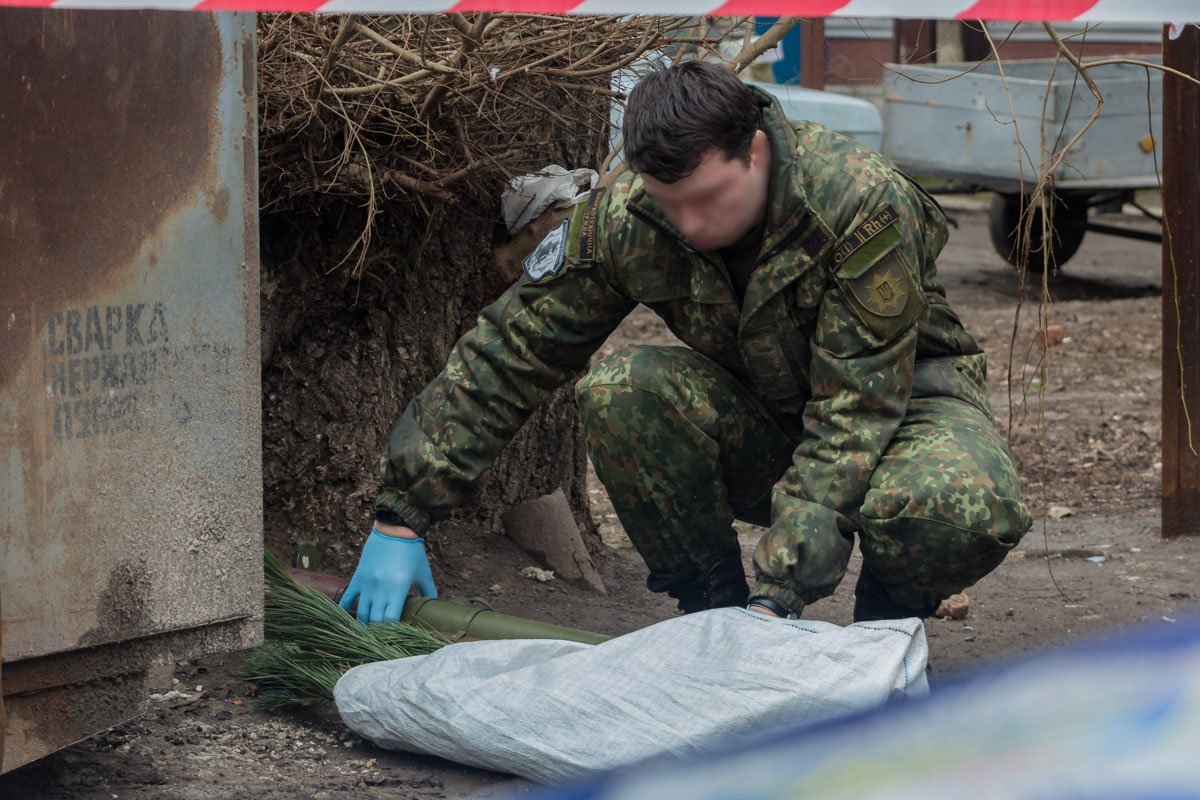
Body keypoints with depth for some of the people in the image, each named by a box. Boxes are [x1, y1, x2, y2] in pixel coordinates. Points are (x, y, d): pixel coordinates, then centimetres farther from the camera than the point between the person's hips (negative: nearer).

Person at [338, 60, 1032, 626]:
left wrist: (778, 594, -39)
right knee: (619, 391, -29)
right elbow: (507, 355, -13)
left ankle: (887, 621, -3)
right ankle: (712, 608, -8)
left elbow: (854, 414, -33)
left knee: (964, 509, -39)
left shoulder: (867, 204, -31)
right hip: (761, 418, 3)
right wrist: (402, 519, -16)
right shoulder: (624, 220, -20)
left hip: (906, 395, -3)